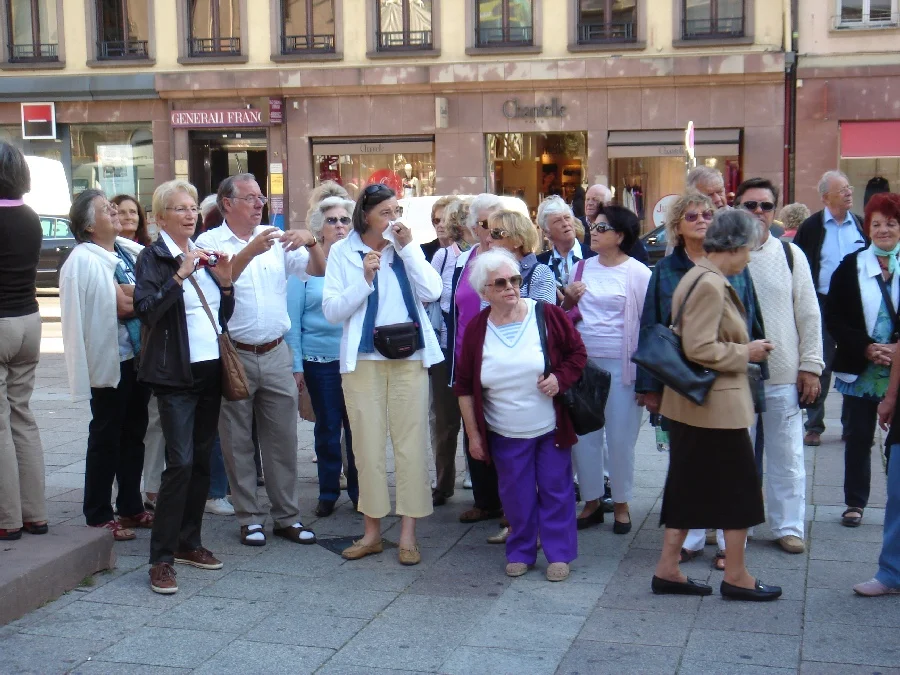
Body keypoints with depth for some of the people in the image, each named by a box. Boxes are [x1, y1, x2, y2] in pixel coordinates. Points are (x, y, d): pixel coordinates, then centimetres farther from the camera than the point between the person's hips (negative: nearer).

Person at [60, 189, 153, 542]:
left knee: (134, 433, 13)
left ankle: (131, 507, 24)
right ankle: (98, 516, 10)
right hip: (110, 360, -7)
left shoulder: (129, 251, 11)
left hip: (138, 355, 7)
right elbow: (124, 305, -20)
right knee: (106, 437, 1)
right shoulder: (85, 260, -12)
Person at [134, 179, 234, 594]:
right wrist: (180, 276, -23)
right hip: (176, 374, -7)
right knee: (180, 462, -13)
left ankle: (189, 543, 21)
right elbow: (145, 310, -19)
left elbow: (224, 315, 17)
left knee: (202, 459, 10)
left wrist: (225, 282, 0)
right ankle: (161, 558, -7)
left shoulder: (203, 255, 14)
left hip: (211, 369, 7)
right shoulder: (152, 258, -4)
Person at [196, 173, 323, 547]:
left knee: (282, 439, 8)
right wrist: (250, 251, -29)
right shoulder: (210, 242, -2)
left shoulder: (276, 238, 8)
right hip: (233, 356, -3)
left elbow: (319, 270, 6)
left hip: (276, 354, 3)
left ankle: (287, 516, 18)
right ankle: (250, 518, 17)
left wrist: (310, 242, -12)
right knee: (238, 442, 6)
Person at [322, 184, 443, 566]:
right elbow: (332, 311, -6)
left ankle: (408, 534, 7)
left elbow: (432, 292, -6)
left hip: (409, 358, 1)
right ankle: (372, 531, 17)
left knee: (410, 444, 0)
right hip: (363, 359, -1)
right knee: (368, 445, 4)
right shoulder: (343, 252, 1)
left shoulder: (406, 248, 7)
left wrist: (408, 247, -9)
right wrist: (365, 278, -16)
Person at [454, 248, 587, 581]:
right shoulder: (476, 329, -3)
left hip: (552, 428, -1)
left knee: (555, 490, 5)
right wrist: (473, 434, 2)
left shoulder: (548, 315, -8)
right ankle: (520, 552, 23)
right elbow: (464, 386, 3)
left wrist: (560, 378, -16)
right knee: (516, 495, 8)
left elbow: (577, 353, 3)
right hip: (505, 435, 1)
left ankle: (559, 553, 17)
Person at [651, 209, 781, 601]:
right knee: (738, 489, 4)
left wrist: (743, 350, 14)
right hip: (718, 404, -10)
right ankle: (735, 577, 15)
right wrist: (745, 353, -13)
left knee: (688, 486, 14)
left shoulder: (695, 277, 11)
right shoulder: (711, 285, -21)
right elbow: (700, 349, -26)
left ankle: (667, 569, 18)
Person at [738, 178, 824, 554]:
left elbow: (808, 314, 4)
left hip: (783, 375, 1)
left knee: (786, 455, 9)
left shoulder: (790, 255, 2)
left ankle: (788, 526, 23)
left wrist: (810, 366, 1)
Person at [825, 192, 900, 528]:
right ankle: (855, 503, 19)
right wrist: (866, 348, -12)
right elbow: (833, 317, -1)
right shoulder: (851, 266, 3)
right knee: (859, 437, 8)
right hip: (860, 370, 1)